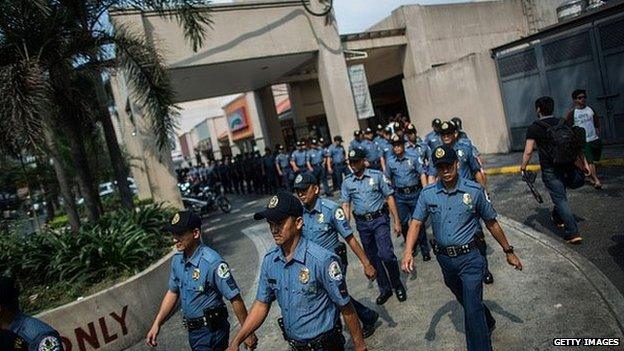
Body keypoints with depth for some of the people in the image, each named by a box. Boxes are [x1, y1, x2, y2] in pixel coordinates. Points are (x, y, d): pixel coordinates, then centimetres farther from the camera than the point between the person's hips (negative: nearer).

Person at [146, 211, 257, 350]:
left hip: (211, 332, -7)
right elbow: (172, 292, 13)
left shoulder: (212, 262, -25)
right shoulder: (177, 259, -1)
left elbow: (235, 299, -22)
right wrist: (156, 324, 8)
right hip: (192, 329, 7)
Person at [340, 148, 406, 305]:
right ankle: (384, 289, 29)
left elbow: (389, 197, -2)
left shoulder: (377, 175, -3)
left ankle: (397, 284, 12)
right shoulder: (347, 182, 5)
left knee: (386, 255, -14)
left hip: (379, 219, -3)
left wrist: (397, 221, -5)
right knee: (373, 258, 12)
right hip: (362, 223, 4)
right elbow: (345, 205, 4)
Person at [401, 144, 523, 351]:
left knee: (473, 309, -8)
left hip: (469, 258, -4)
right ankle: (488, 324, 53)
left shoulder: (475, 191, -9)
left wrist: (508, 252, 7)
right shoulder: (428, 194, -5)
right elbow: (416, 223, -9)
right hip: (444, 259, 4)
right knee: (466, 301, 26)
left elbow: (491, 223, 1)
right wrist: (408, 252, -24)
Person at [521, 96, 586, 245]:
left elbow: (528, 151, -12)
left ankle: (572, 233, -9)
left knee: (560, 199, -5)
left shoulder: (534, 128, -8)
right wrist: (584, 162, 13)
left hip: (550, 170, -6)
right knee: (560, 194, 26)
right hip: (567, 167, 6)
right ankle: (557, 218, 47)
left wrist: (523, 166, 2)